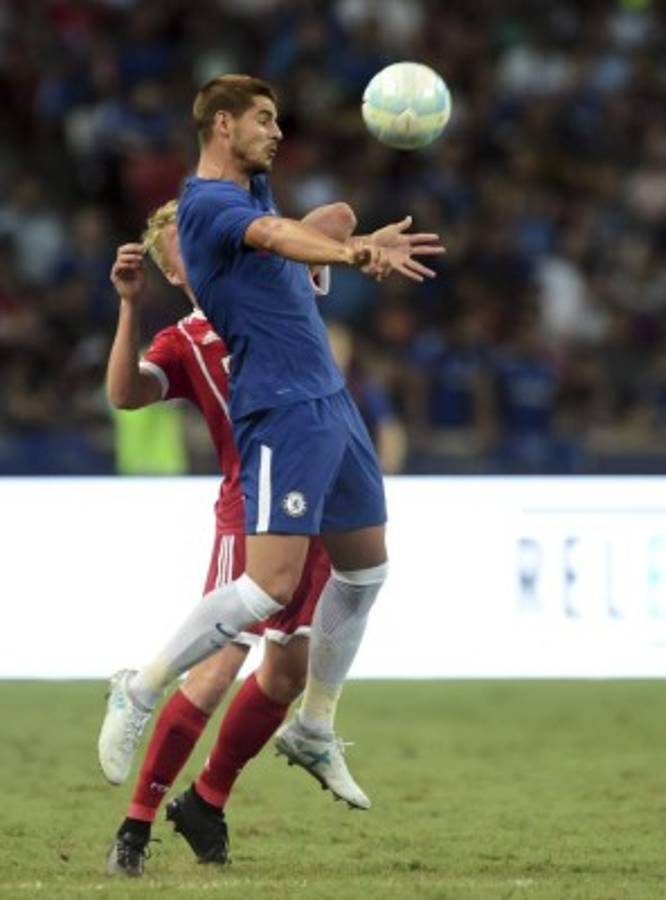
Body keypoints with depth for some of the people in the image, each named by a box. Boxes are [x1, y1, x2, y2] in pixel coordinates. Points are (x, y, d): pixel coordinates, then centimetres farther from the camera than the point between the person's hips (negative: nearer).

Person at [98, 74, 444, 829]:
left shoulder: (251, 192, 14)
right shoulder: (206, 202, -15)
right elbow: (280, 237, -36)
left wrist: (360, 246, 18)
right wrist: (355, 253, -53)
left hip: (328, 400, 10)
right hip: (281, 411, -10)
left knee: (364, 566, 16)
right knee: (271, 584, -16)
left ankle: (313, 729, 28)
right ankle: (139, 694, -1)